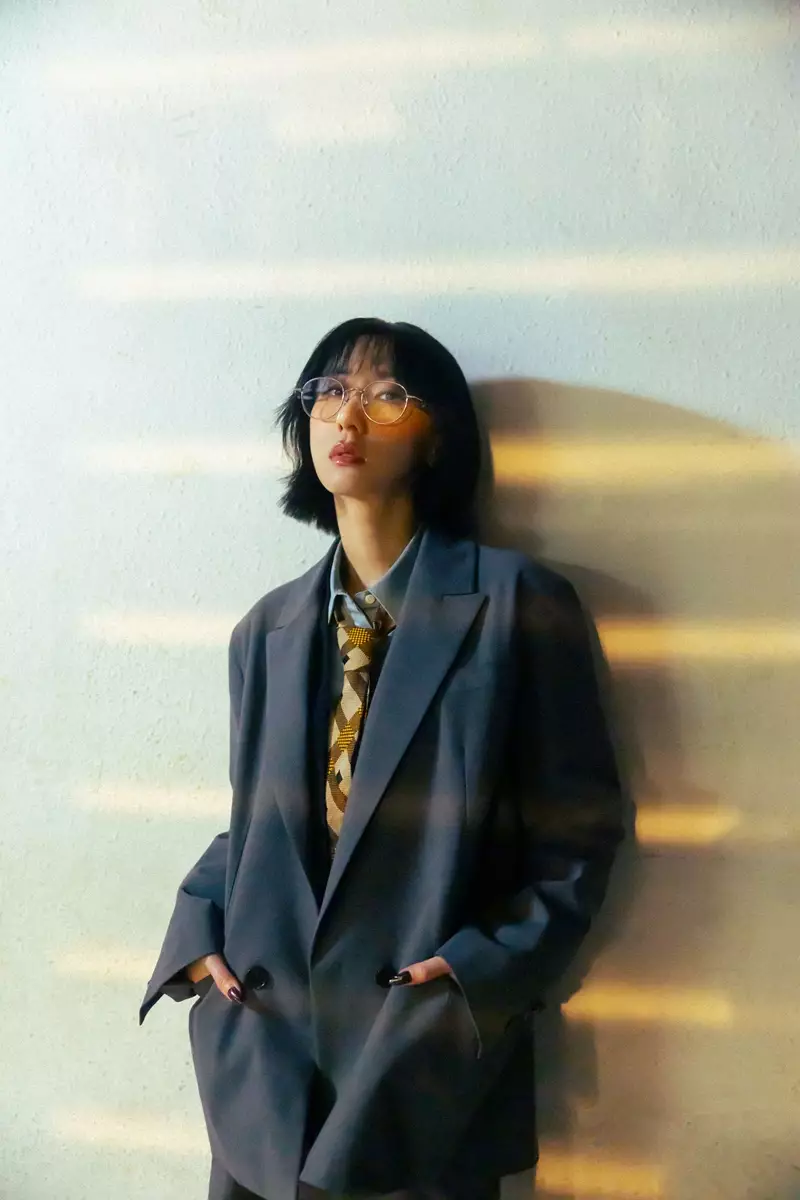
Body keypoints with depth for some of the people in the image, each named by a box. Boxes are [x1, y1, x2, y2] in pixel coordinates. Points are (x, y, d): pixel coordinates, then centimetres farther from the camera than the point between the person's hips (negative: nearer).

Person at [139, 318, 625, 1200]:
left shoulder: (518, 604, -9)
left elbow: (579, 827, -6)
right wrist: (198, 926, -1)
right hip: (264, 1046, 4)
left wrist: (488, 965, -15)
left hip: (434, 1064, -4)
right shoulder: (266, 630, 5)